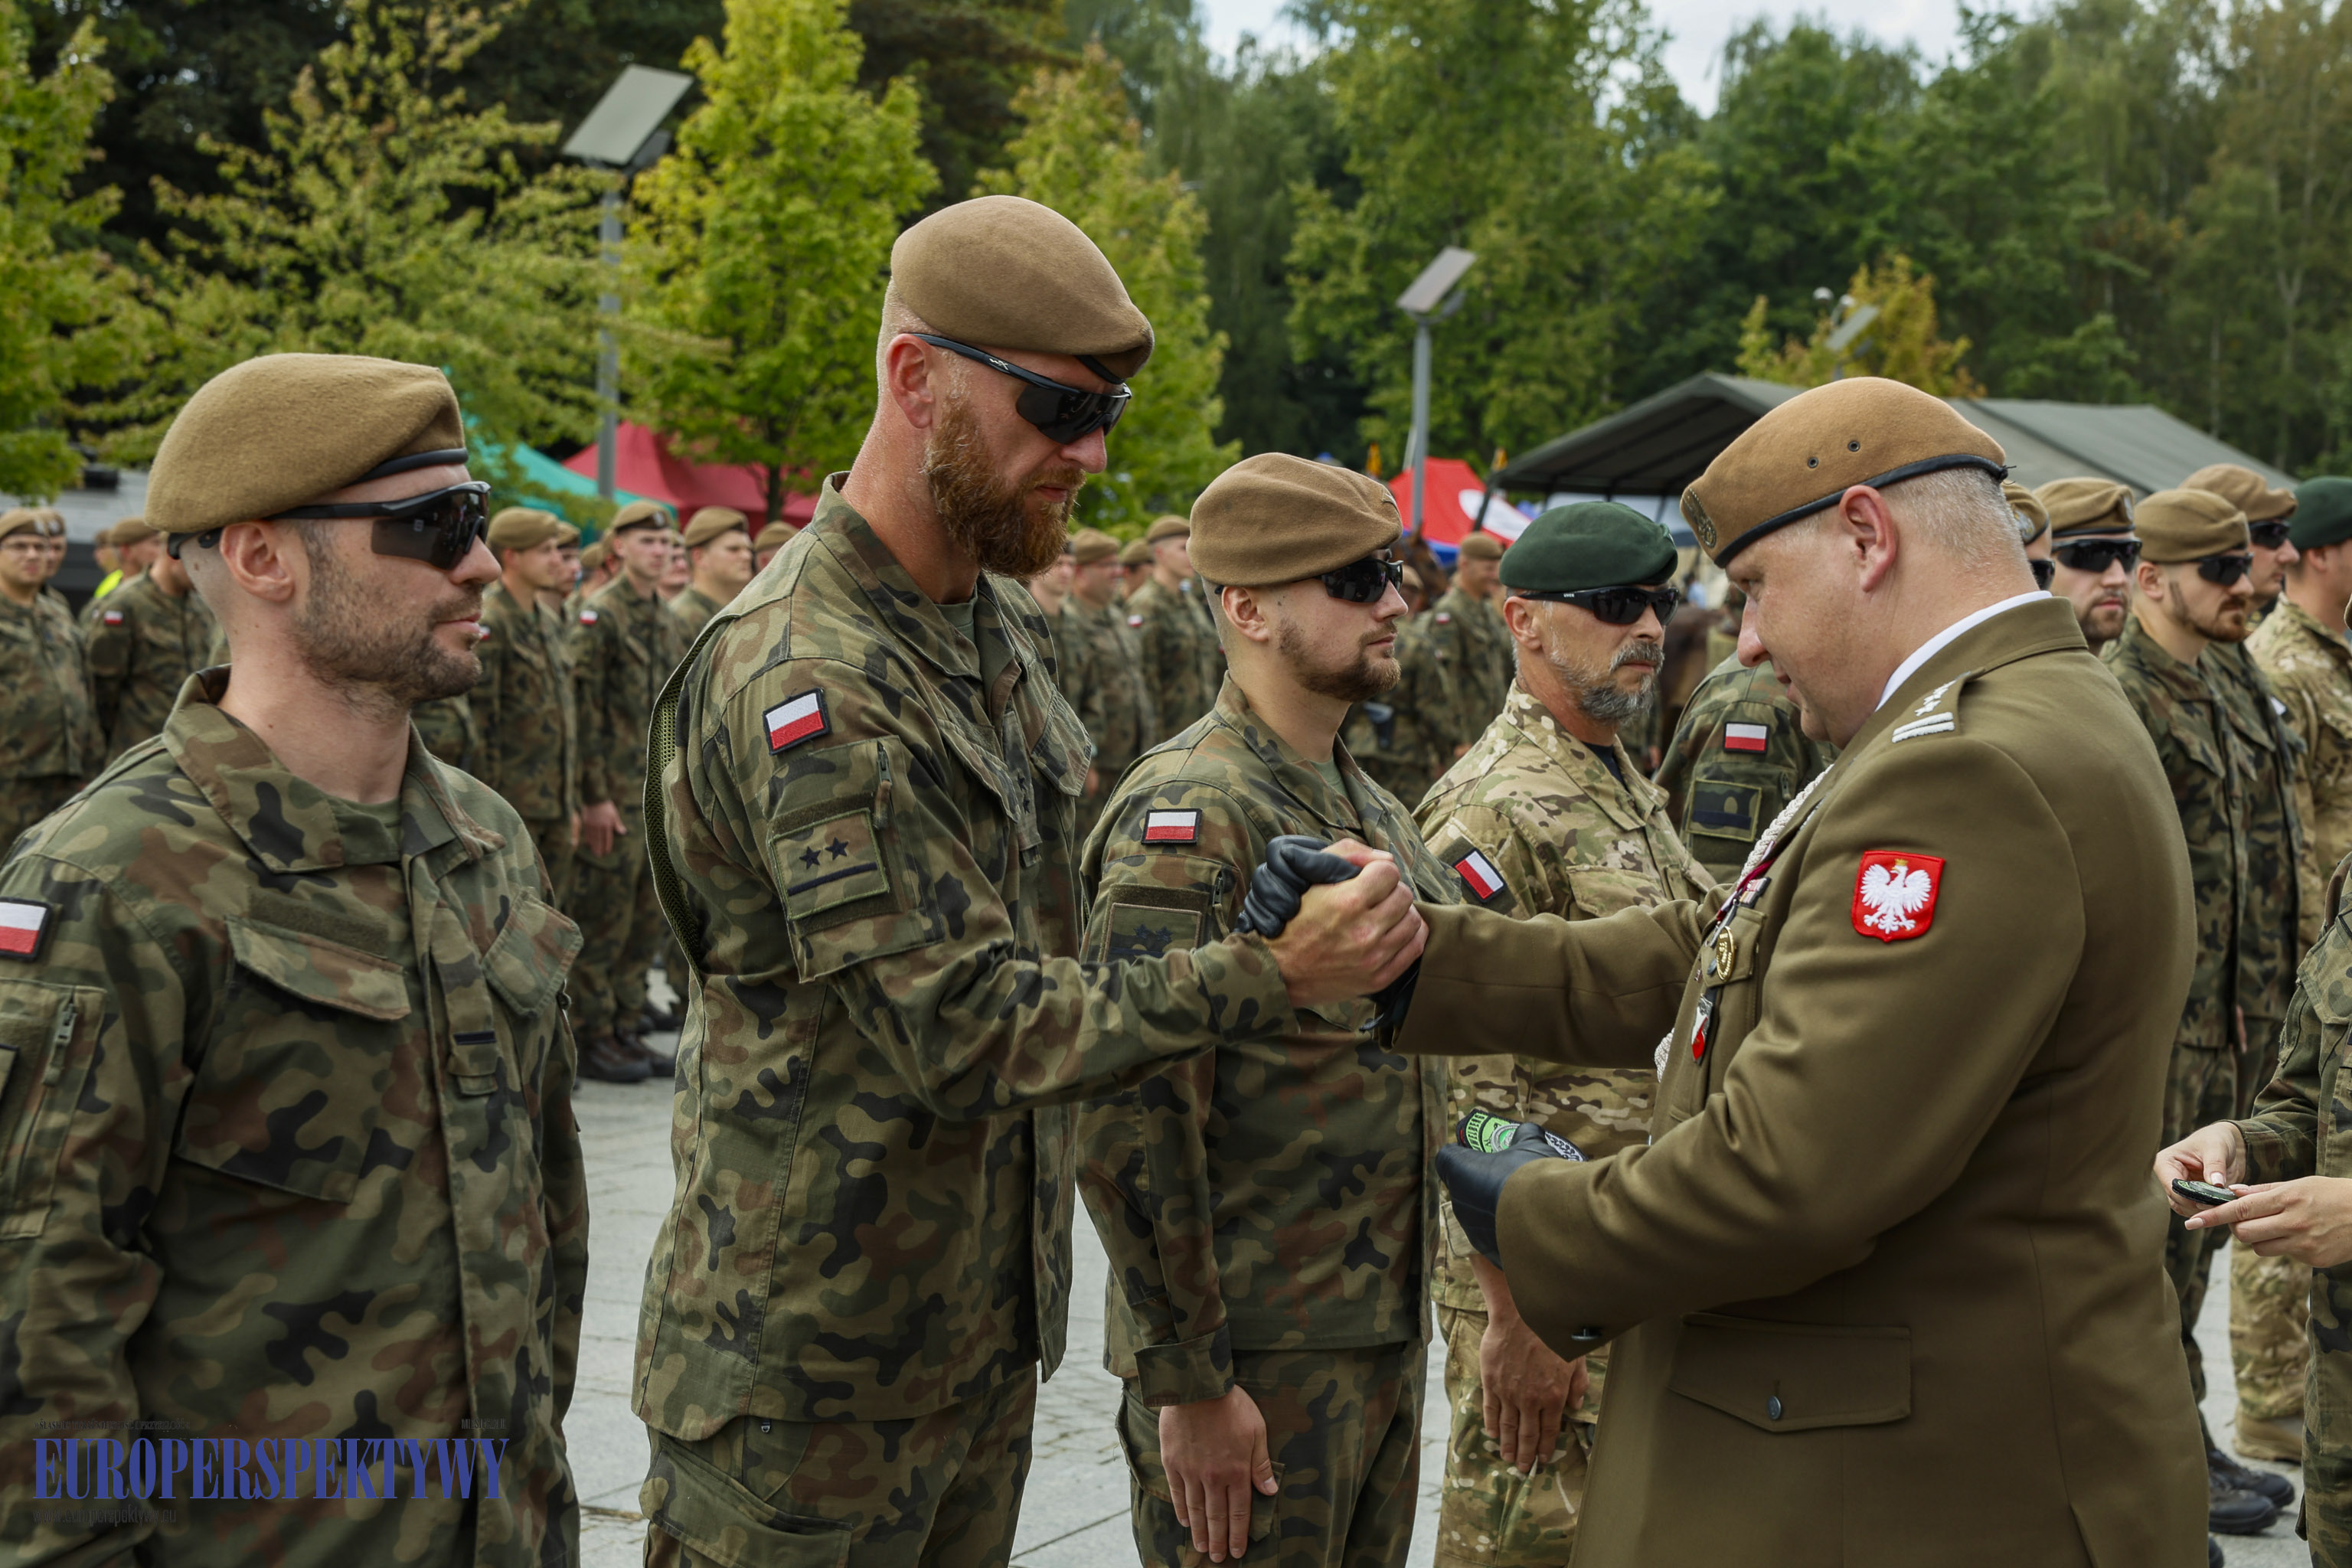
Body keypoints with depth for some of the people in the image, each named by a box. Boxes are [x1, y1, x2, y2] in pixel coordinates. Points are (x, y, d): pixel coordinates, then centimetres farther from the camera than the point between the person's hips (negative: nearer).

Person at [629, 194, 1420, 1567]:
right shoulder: (808, 681, -23)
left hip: (994, 1326, 8)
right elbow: (961, 1026, -26)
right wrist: (1271, 980, -30)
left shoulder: (1001, 620, 7)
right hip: (816, 1364, -8)